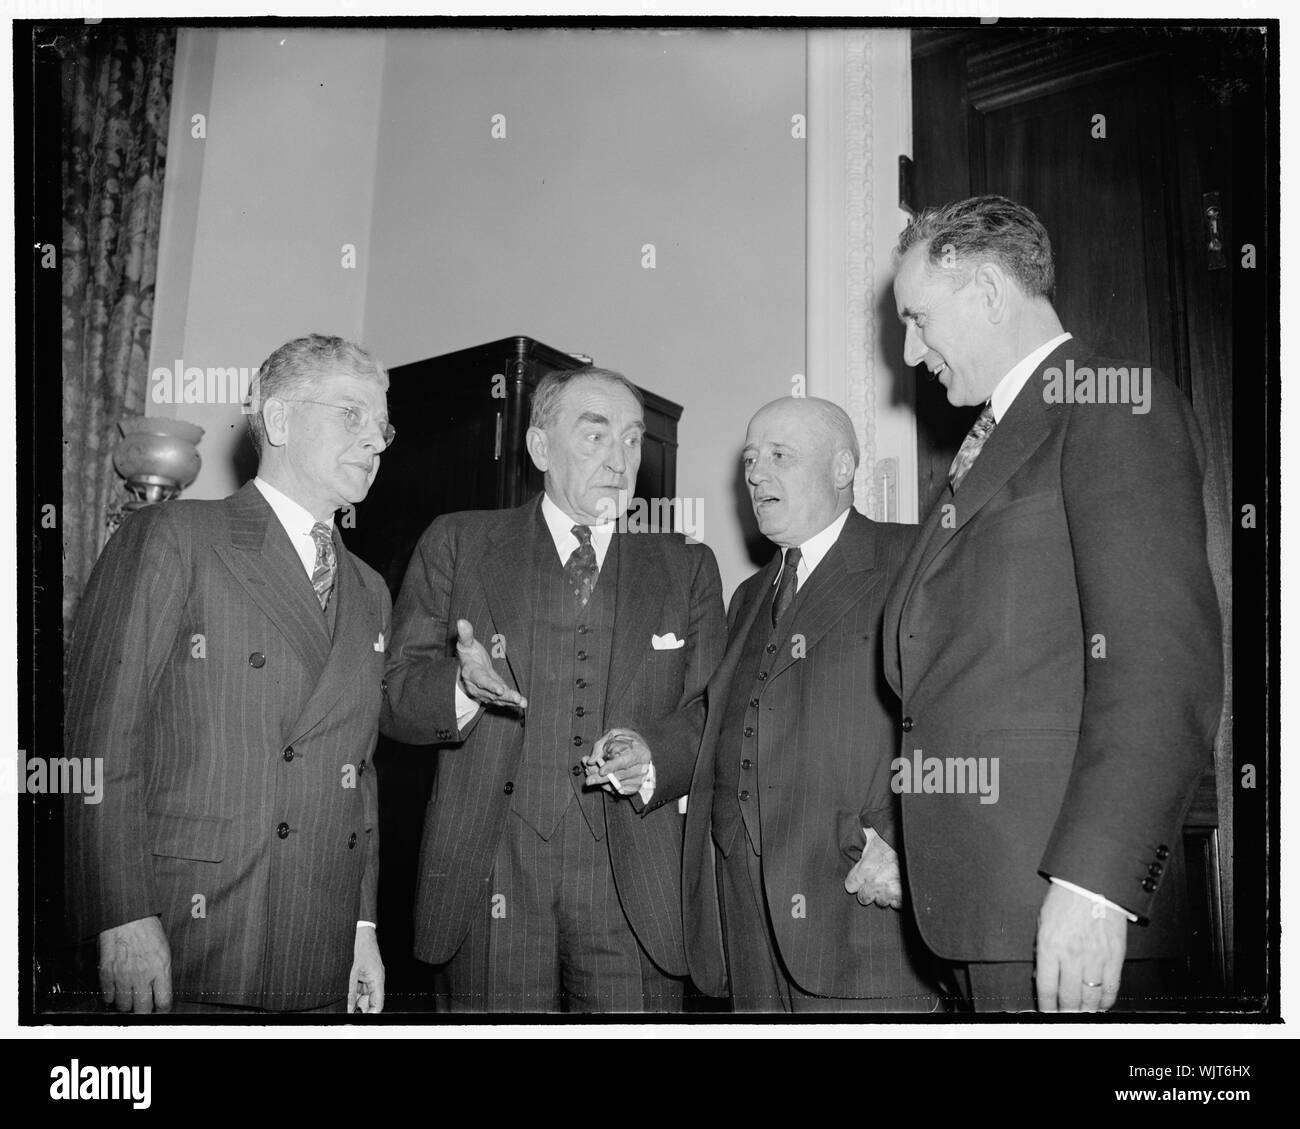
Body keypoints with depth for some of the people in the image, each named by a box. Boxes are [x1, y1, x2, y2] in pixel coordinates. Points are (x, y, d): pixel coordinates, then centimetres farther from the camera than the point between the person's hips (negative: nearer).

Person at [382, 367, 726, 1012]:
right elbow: (394, 698, 2)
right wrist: (464, 688, -19)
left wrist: (653, 759, -13)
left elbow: (709, 713, 8)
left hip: (635, 888, 1)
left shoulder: (687, 567, 11)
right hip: (490, 881, -1)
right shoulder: (456, 544, 7)